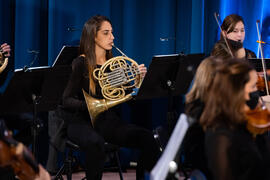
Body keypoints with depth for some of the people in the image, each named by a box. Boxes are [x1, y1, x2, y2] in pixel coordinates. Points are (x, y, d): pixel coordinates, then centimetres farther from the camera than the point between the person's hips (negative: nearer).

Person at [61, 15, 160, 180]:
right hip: (84, 122, -5)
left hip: (110, 121, 5)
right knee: (95, 142, -39)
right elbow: (67, 102, -11)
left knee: (146, 137, -21)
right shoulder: (81, 64, -3)